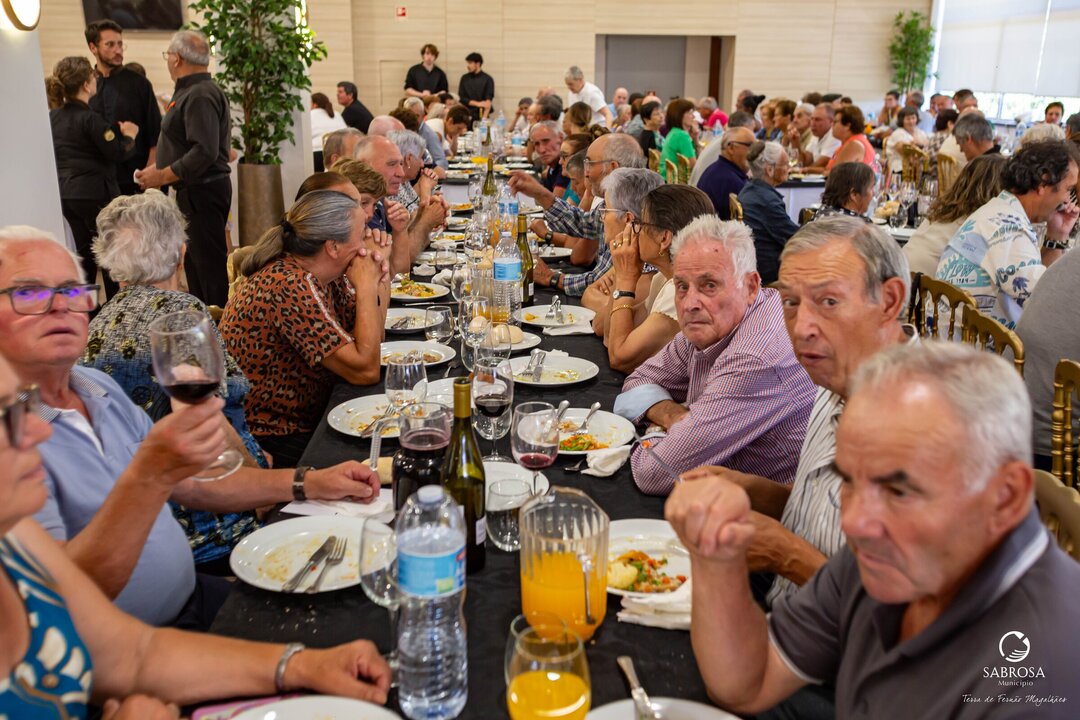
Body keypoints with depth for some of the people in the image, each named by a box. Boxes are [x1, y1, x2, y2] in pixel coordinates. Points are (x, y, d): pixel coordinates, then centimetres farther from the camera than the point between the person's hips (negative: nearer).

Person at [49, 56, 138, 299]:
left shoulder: (53, 117, 7)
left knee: (84, 252, 16)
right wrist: (129, 135, 2)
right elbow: (117, 153, -18)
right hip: (95, 193, -7)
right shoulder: (90, 118, -17)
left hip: (65, 194, 8)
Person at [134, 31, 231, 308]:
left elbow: (205, 152, -26)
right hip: (193, 192, 11)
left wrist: (163, 176, -20)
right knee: (194, 264, 15)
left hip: (202, 192, -11)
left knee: (210, 266, -8)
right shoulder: (190, 91, 18)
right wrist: (160, 167, 14)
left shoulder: (200, 95, -16)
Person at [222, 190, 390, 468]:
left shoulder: (324, 275, 1)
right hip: (276, 442, -9)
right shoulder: (290, 285, -25)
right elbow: (365, 370, -27)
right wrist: (366, 286, -20)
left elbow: (369, 342, 6)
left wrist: (380, 278, -6)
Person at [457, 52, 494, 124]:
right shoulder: (465, 78, 8)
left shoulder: (487, 79, -1)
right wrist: (477, 103, -9)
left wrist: (484, 118, -22)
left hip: (481, 115, -2)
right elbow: (461, 97, 5)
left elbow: (488, 102, -9)